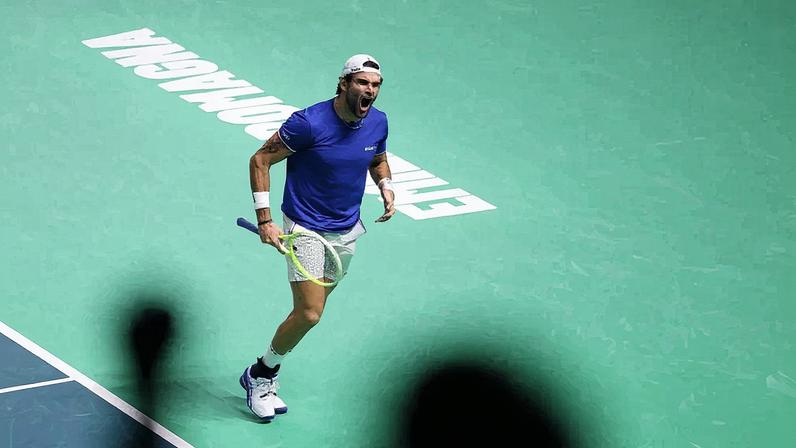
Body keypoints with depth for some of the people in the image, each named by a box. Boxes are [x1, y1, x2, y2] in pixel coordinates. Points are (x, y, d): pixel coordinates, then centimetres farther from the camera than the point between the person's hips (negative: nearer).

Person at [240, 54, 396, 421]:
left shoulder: (378, 122, -3)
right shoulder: (309, 123, -21)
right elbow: (260, 160, -13)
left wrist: (386, 186, -3)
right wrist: (265, 220, -18)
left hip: (347, 232, 6)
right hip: (305, 230, -6)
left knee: (309, 312, 12)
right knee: (309, 314, -13)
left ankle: (266, 378, 29)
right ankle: (260, 374, 10)